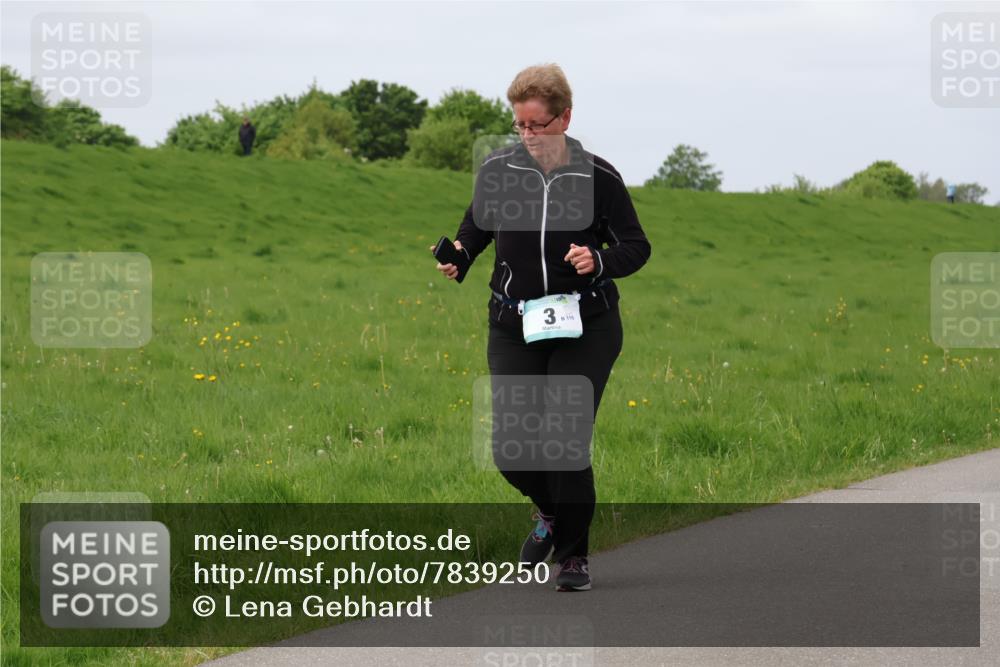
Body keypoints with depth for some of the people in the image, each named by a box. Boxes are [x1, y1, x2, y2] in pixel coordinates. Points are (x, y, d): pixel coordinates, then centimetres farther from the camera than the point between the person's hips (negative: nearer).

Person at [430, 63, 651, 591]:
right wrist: (460, 252, -5)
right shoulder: (497, 169, -1)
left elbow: (636, 247, 0)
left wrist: (599, 261, -20)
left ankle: (574, 556, 7)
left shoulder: (598, 177, -8)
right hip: (514, 326, 3)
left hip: (586, 328, -3)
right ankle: (551, 512, 32)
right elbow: (478, 225, 16)